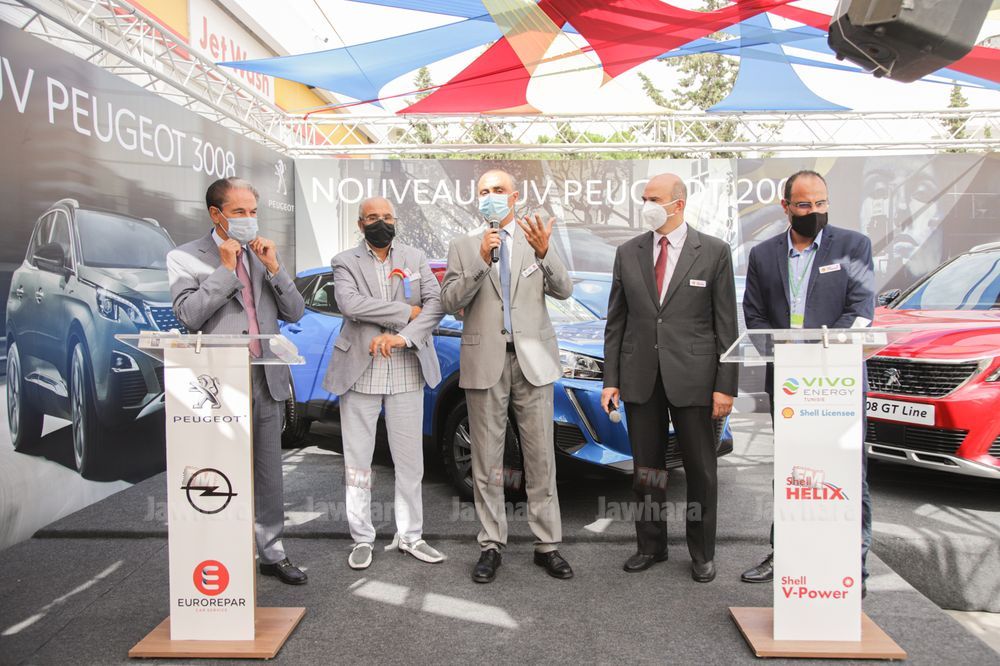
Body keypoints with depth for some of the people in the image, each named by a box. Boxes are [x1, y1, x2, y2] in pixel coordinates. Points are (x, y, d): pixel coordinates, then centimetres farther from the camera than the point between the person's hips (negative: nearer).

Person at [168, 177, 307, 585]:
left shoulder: (264, 255, 12)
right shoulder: (185, 258, 0)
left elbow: (295, 313, 7)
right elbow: (188, 314, -13)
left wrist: (274, 268, -6)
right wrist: (226, 269, -13)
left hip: (267, 382, 5)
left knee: (268, 474, 12)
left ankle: (271, 553, 25)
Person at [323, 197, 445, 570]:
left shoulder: (416, 259, 10)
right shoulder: (346, 262, 4)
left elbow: (437, 302, -3)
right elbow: (349, 304, -15)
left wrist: (403, 337, -17)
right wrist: (406, 311, -13)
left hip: (407, 373, 2)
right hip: (360, 372, -1)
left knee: (410, 459, 7)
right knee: (358, 459, 6)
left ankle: (410, 535, 20)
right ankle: (362, 539, 19)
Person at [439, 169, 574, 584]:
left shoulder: (536, 238, 7)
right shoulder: (463, 246, 7)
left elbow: (563, 290, -4)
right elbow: (449, 302, -3)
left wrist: (544, 252, -22)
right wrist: (481, 261, -15)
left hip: (533, 359, 0)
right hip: (485, 361, 0)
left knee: (541, 457, 5)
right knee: (487, 461, 7)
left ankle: (547, 545, 17)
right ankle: (492, 545, 19)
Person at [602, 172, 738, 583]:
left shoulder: (714, 252, -1)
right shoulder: (628, 253, 6)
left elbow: (726, 325, -2)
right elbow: (616, 321, 7)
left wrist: (725, 385, -7)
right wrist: (611, 379, 2)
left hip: (692, 378, -2)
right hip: (640, 377, 3)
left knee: (701, 470, 9)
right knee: (646, 468, 12)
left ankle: (702, 552, 26)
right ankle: (651, 545, 29)